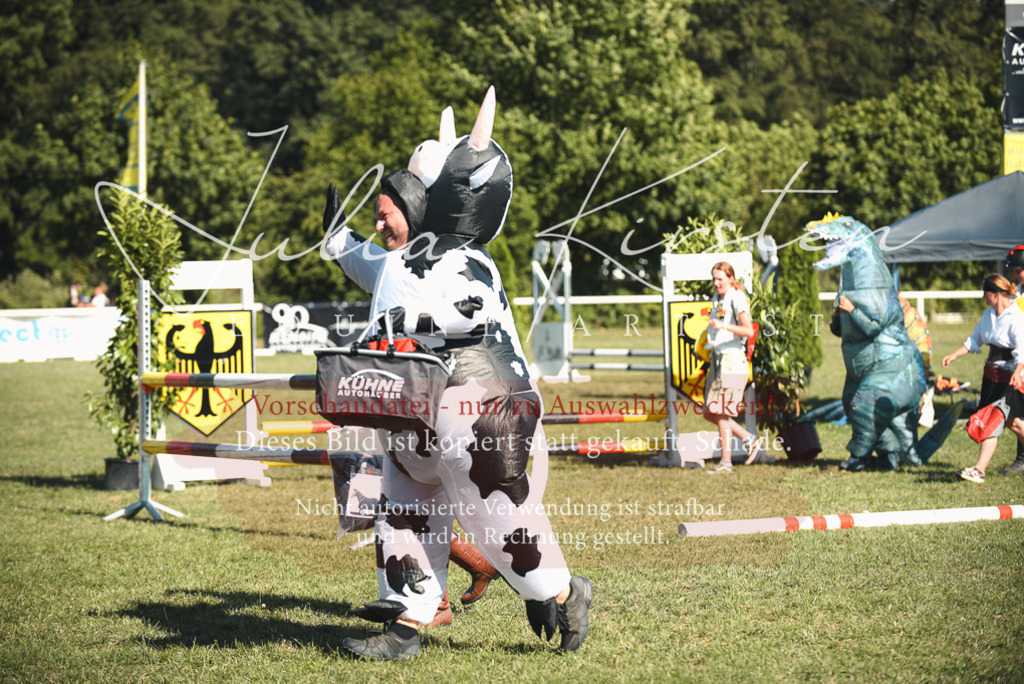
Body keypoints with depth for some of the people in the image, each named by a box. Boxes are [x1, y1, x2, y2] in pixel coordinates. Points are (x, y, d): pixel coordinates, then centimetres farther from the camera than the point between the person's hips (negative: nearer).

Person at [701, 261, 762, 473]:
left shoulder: (737, 298, -10)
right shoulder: (717, 299, 16)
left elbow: (749, 330, -21)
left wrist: (723, 326, -30)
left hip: (732, 360, -9)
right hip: (717, 359, 9)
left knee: (721, 412, -10)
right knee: (710, 413, 8)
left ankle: (726, 461, -5)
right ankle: (749, 439, 19)